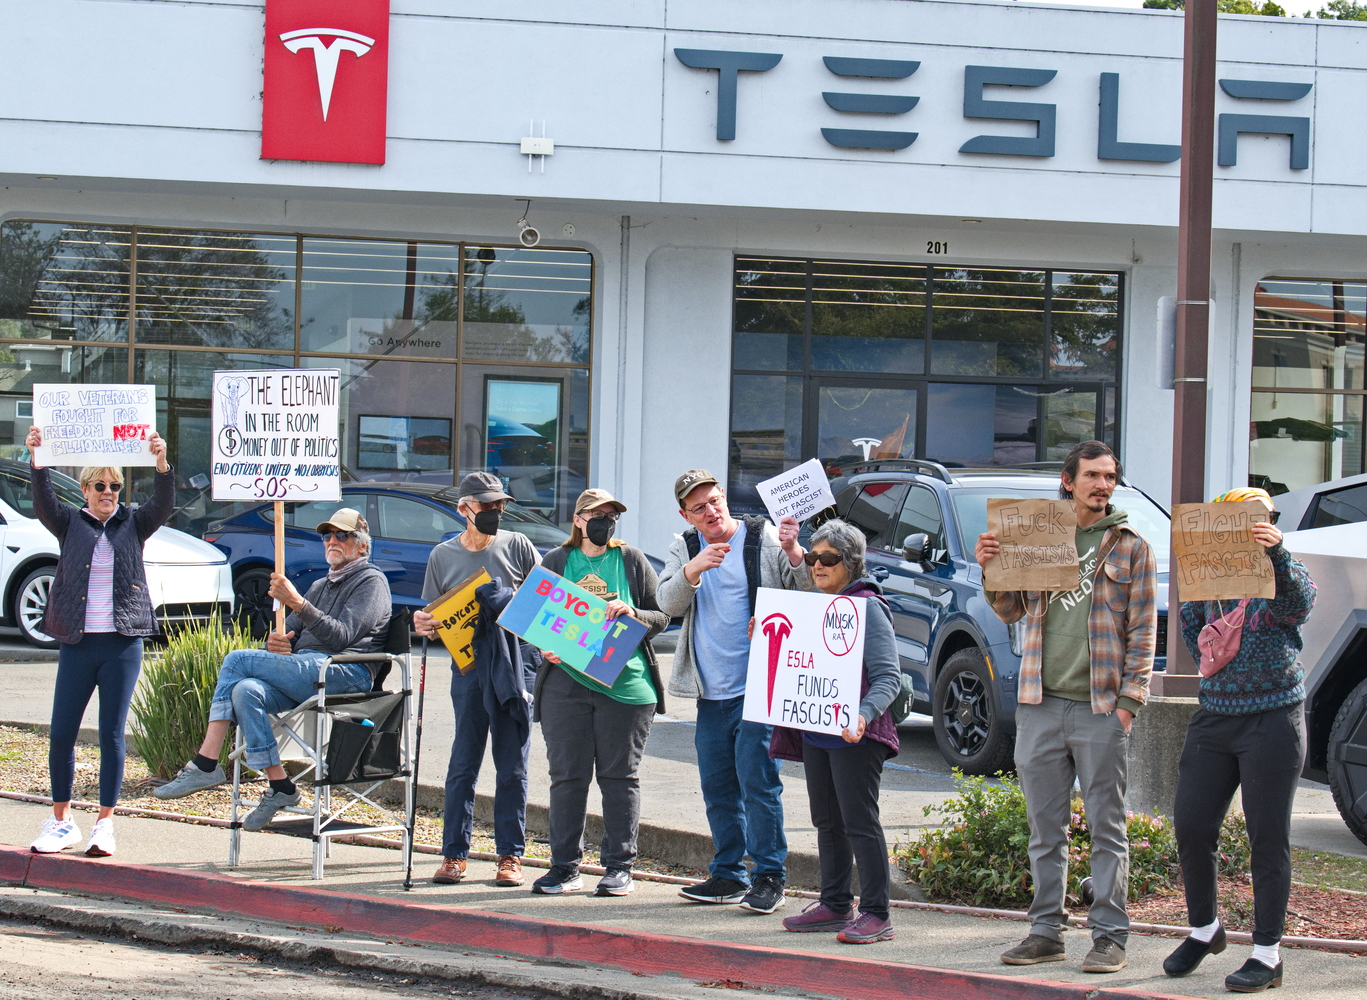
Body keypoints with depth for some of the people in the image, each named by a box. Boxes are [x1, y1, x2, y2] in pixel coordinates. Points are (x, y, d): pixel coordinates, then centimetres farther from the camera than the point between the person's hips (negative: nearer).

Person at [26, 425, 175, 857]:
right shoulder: (70, 525, 8)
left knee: (111, 735, 1)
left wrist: (162, 463, -26)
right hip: (77, 643, 0)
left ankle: (105, 824, 9)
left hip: (122, 644, 0)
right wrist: (37, 461, -25)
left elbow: (163, 506, -9)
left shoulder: (133, 525, 8)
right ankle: (61, 821, 11)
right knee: (61, 734, -2)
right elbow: (44, 503, -9)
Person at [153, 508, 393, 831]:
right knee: (246, 690, -22)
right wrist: (276, 641, -1)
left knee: (238, 660, -19)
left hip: (346, 672, -8)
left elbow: (341, 637, -13)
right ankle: (279, 787, -24)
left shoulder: (371, 581, 3)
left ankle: (205, 765, -18)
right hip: (304, 676, 8)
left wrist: (297, 602, -23)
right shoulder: (321, 586, 31)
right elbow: (288, 631, 24)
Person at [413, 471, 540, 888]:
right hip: (468, 666, 1)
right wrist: (423, 625, -9)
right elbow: (434, 622, 14)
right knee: (463, 764, 2)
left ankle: (510, 855, 7)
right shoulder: (443, 556, 8)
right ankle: (454, 854, 7)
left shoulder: (517, 546, 4)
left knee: (512, 766, 2)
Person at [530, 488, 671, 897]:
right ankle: (565, 867, 8)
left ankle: (619, 866, 7)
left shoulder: (631, 560, 8)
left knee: (620, 775, 2)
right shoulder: (556, 561, 11)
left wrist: (633, 614, -12)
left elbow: (662, 617, 8)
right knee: (567, 775, 2)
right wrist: (546, 647, -6)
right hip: (566, 682, 1)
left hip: (625, 684, -1)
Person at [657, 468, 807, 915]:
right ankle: (728, 875, 20)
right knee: (717, 788, 10)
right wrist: (693, 570, -20)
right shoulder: (684, 549, 12)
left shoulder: (764, 538, -1)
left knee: (756, 780, -11)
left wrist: (793, 553, -24)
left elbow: (808, 593, -6)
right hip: (711, 693, 6)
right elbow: (668, 602, -2)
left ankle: (770, 876, -4)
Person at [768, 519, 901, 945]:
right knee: (827, 822, 13)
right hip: (813, 731, 9)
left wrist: (864, 716, -31)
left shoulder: (868, 607, -10)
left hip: (853, 735, -9)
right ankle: (834, 906, 22)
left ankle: (876, 914, -5)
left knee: (859, 821, -8)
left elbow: (888, 676, -16)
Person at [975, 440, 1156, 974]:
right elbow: (1011, 610, 17)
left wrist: (1129, 699, -6)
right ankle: (1046, 930, 15)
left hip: (1100, 709, -3)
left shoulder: (1130, 547, 4)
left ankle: (1109, 936, 3)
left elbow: (1143, 631, 2)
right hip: (1040, 704, 3)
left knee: (1106, 828, 0)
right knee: (1044, 828, 8)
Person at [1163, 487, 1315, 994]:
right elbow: (1189, 618, 28)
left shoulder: (1281, 577, -6)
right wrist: (1205, 654, 11)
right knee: (1191, 827, 3)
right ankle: (1204, 929, 24)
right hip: (1213, 719, 5)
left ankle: (1268, 954, 4)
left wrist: (1277, 551, -47)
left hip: (1272, 721, -5)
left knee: (1268, 838, -3)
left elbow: (1298, 598, -30)